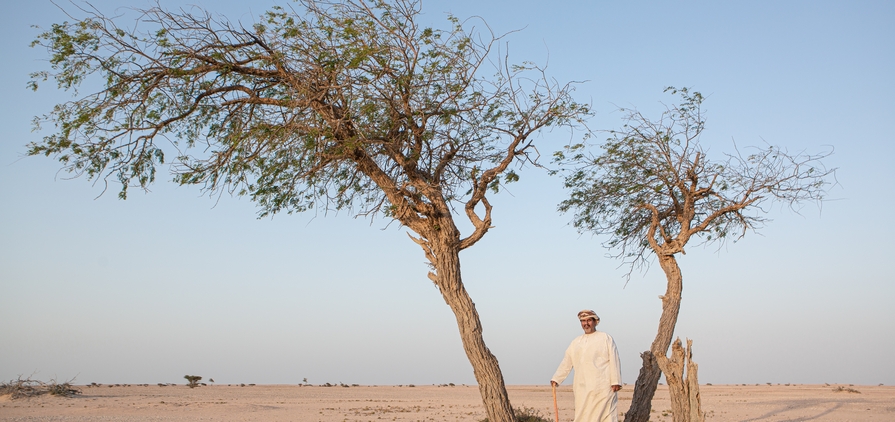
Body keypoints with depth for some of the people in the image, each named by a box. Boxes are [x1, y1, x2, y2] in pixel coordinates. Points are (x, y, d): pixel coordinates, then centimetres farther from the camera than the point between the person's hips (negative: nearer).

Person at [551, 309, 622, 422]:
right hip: (582, 388, 4)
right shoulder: (576, 342, 17)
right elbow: (566, 362, 16)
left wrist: (616, 381, -10)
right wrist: (556, 379, 8)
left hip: (602, 387, -4)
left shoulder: (606, 338, 4)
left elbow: (614, 361, -2)